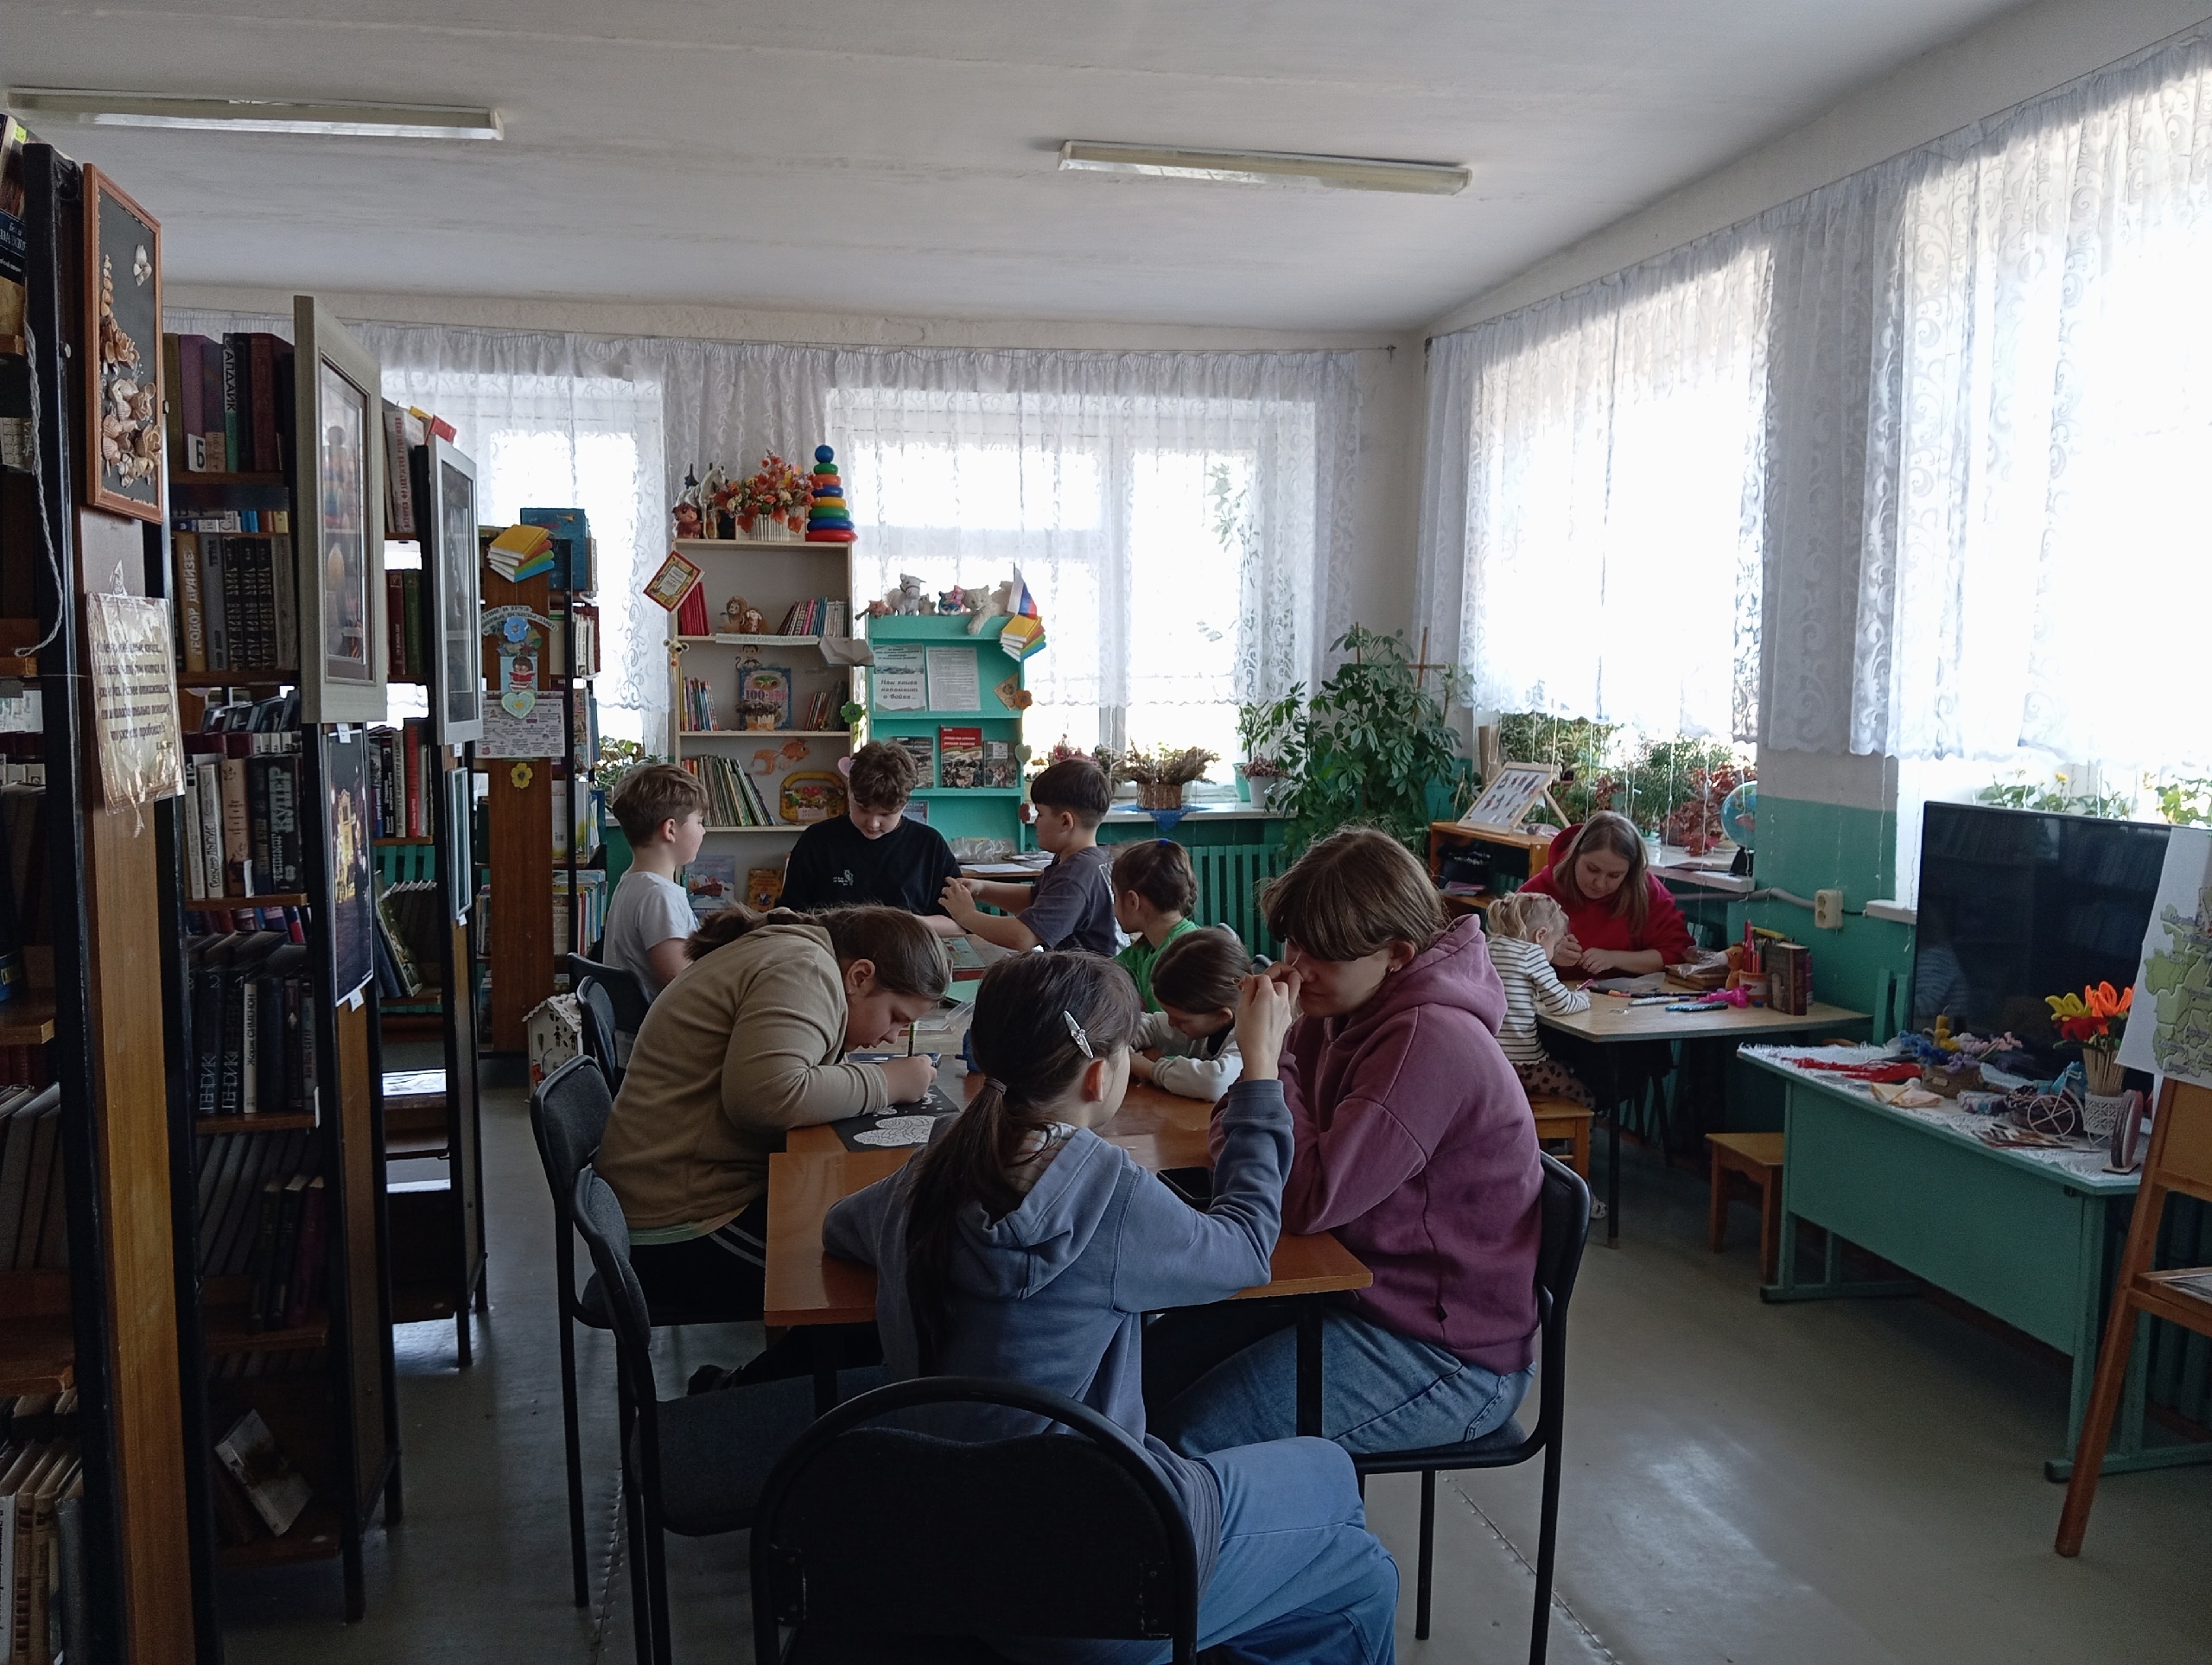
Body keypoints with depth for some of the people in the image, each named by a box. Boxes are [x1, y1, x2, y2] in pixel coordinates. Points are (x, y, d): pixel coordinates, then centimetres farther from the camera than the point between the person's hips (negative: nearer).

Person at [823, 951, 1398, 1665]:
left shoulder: (928, 1179, -3)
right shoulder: (1108, 1196, -22)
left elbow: (839, 1226, 20)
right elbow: (1244, 1246, -3)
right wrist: (1261, 1067, 4)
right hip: (1083, 1585, -7)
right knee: (1329, 1476, 15)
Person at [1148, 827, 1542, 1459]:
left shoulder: (1431, 1041, -26)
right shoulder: (1351, 1008, 3)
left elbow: (1311, 1199, -29)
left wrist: (1264, 1055, -21)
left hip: (1452, 1354, -9)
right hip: (1360, 1287, 9)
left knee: (1193, 1436, -18)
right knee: (1154, 1362, 6)